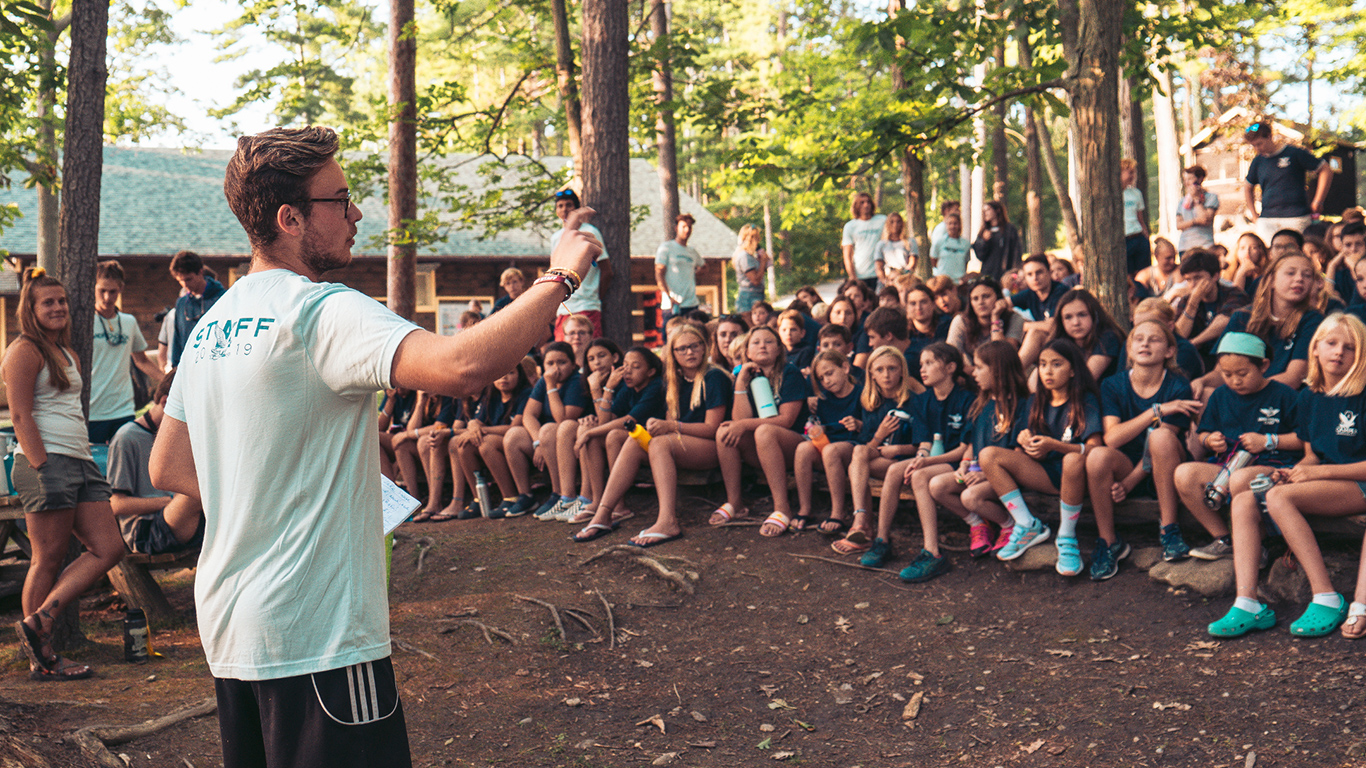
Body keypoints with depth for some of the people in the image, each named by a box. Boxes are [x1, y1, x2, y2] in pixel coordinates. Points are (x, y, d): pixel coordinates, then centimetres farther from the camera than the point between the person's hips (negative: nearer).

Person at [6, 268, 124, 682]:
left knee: (108, 549, 3)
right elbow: (21, 417, -12)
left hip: (80, 462, 9)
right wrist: (43, 468, -18)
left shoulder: (65, 352, 22)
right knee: (48, 560, -4)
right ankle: (42, 659, 5)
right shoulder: (25, 351, -5)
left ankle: (38, 621, 7)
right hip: (46, 462, -9)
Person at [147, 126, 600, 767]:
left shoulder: (210, 324, 11)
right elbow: (461, 367, -34)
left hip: (227, 629, 9)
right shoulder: (323, 312, -18)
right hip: (317, 639, -9)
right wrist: (559, 277, -21)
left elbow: (168, 469, 17)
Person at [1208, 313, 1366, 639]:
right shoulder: (1309, 397, 12)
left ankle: (1328, 600, -24)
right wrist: (1293, 472, -4)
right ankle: (1248, 604, -25)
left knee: (1279, 497, -31)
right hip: (1322, 484, 7)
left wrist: (1320, 472, -17)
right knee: (1243, 501, -16)